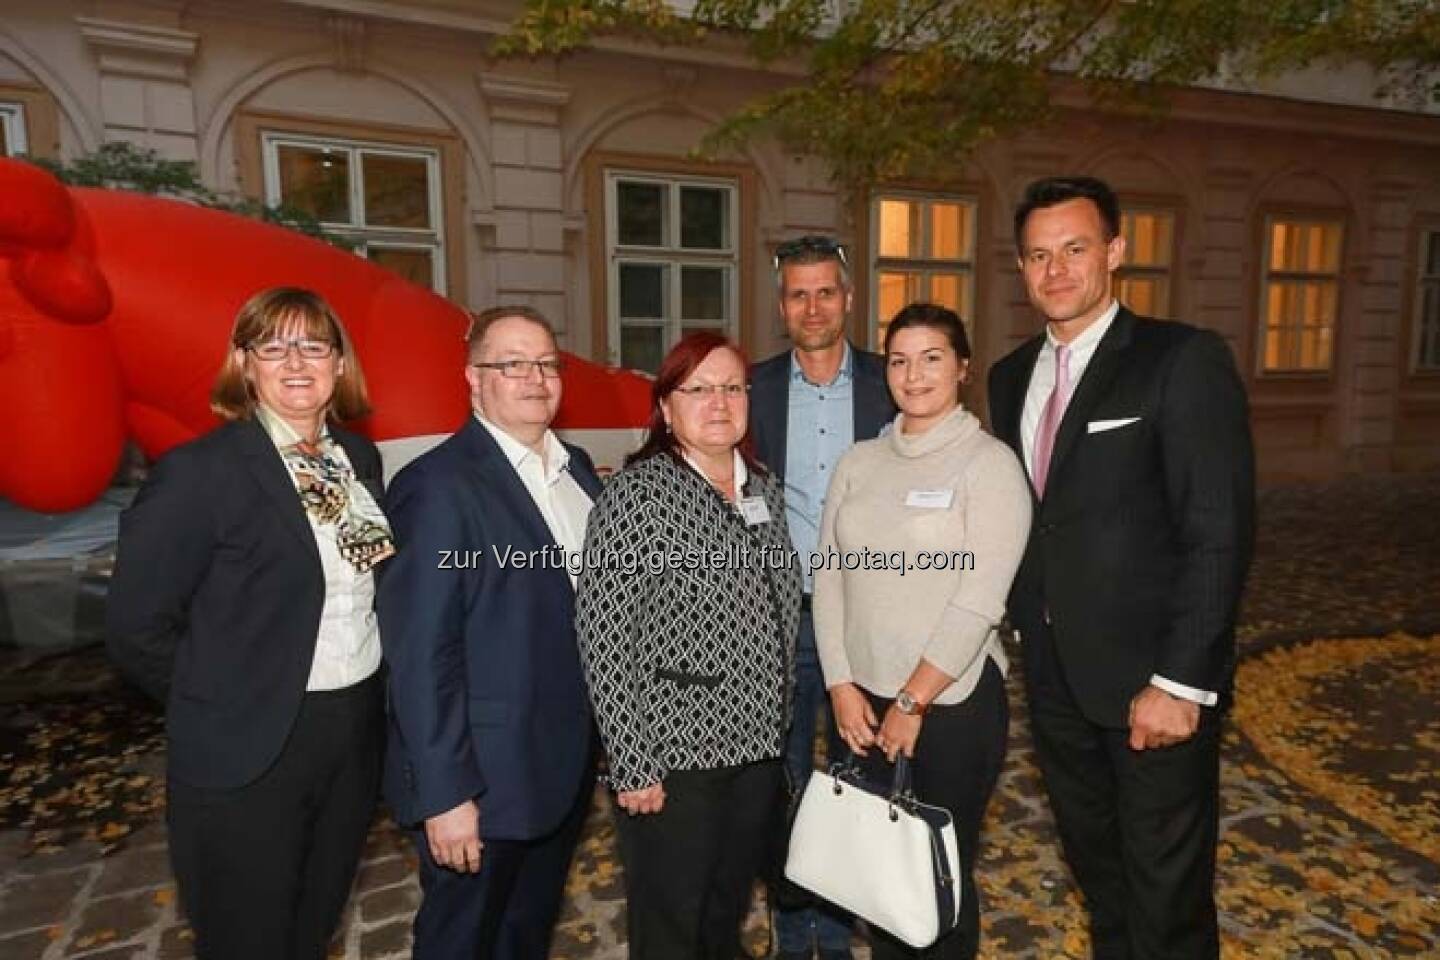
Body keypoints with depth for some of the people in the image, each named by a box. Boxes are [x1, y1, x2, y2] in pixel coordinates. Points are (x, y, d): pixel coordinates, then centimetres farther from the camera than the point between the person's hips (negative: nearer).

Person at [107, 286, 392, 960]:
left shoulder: (359, 456, 3)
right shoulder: (199, 471, -15)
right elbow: (136, 627, -12)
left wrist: (353, 699, 3)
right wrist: (218, 705, -2)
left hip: (358, 737, 5)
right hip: (247, 757, -5)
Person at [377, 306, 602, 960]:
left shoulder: (576, 468, 5)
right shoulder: (438, 485, -18)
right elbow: (420, 653, -20)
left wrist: (592, 740, 8)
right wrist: (444, 795, -19)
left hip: (569, 761, 7)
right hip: (485, 779, -6)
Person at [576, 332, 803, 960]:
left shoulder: (762, 487, 5)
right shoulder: (638, 492, -16)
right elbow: (603, 639, -18)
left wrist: (780, 718, 13)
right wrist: (632, 767, -17)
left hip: (758, 743, 6)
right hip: (674, 754, -6)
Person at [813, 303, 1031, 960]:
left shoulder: (990, 463, -7)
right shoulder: (859, 462, 6)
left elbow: (980, 599, -14)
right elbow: (828, 575, 4)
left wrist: (913, 702, -12)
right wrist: (842, 686, -3)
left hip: (952, 701, -4)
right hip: (862, 700, 4)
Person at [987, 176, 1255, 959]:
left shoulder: (1183, 360, -11)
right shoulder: (1011, 377, 8)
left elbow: (1221, 532, -16)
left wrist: (1181, 682, -18)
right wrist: (1026, 630, 6)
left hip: (1152, 679, -5)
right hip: (1055, 676, 5)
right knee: (1097, 873, 21)